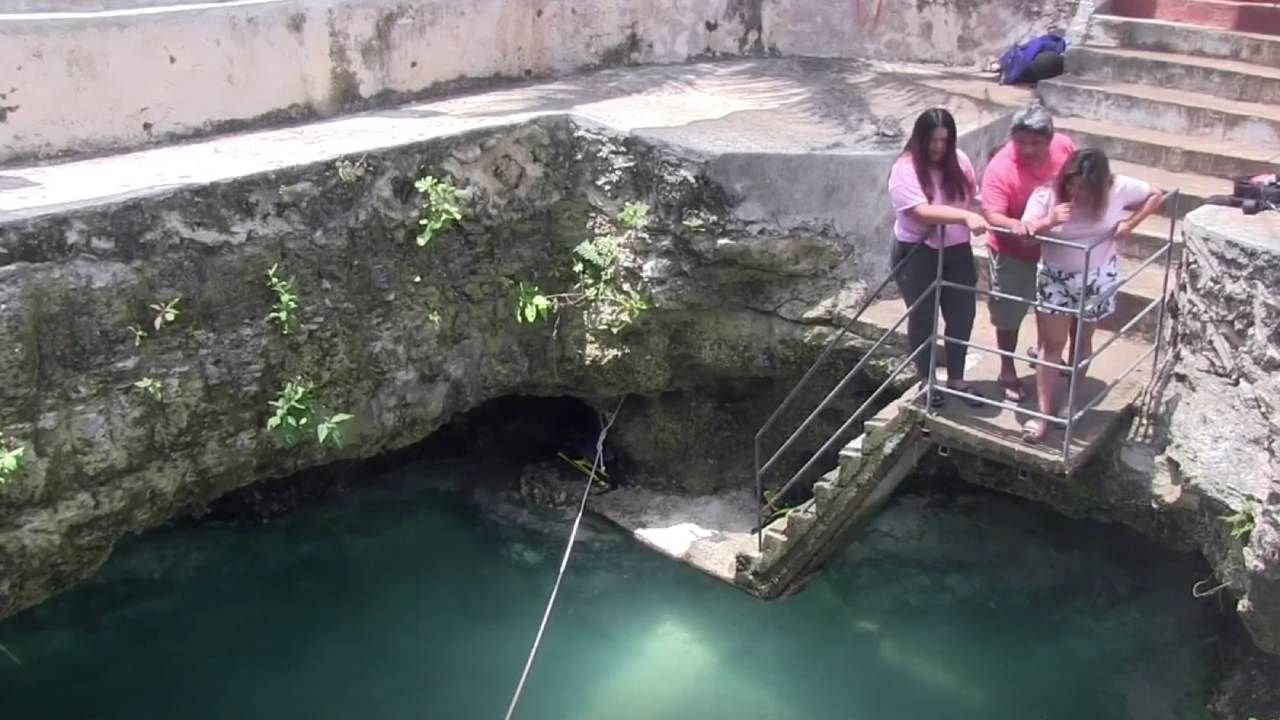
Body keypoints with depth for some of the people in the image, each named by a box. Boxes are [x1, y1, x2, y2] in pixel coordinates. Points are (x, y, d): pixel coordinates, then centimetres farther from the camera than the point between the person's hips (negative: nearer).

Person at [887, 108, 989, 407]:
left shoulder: (959, 161, -1)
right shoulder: (905, 170, -19)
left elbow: (973, 197, 12)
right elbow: (923, 212, -30)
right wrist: (965, 217, -40)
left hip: (956, 251, 5)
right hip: (917, 254, -5)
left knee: (962, 316, 11)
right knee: (923, 319, 9)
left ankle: (956, 378, 30)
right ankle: (926, 381, 27)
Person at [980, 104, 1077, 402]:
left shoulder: (1065, 146, -14)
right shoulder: (1001, 168, -29)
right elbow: (992, 215, -36)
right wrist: (1013, 225, -56)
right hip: (1015, 253, -5)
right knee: (1009, 314, 8)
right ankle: (1007, 372, 27)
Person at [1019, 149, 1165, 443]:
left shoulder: (1118, 188, -16)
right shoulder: (1046, 194, -20)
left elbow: (1156, 195, 1)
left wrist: (1130, 224, -11)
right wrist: (1048, 222, -40)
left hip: (1097, 279, 1)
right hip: (1055, 278, -1)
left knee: (1082, 341, 16)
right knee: (1051, 344, 2)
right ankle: (1045, 411, 10)